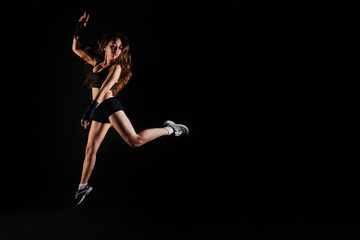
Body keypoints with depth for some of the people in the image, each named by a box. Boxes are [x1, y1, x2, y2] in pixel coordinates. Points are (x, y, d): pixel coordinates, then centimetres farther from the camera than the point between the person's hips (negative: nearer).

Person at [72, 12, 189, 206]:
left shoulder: (116, 68, -5)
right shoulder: (96, 62, 14)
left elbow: (104, 90, -17)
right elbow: (76, 49, 24)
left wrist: (90, 110, -27)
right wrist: (78, 32, 8)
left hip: (110, 106, -6)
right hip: (99, 111, 6)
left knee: (135, 140, -19)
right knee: (90, 149, 9)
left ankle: (169, 129, -2)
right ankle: (83, 187, 21)